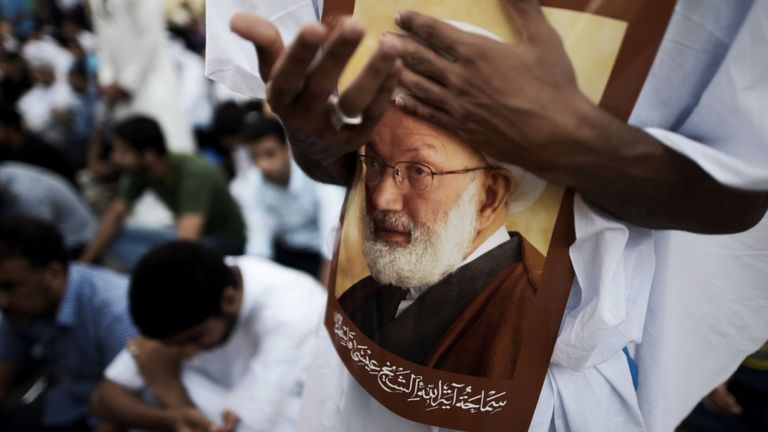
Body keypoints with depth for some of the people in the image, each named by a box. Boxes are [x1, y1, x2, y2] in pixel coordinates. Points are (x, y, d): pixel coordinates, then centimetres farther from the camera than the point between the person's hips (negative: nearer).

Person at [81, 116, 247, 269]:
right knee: (117, 240, -9)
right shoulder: (139, 170, -10)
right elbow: (115, 213, 3)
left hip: (227, 242, -7)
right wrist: (85, 262, 1)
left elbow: (187, 238, -36)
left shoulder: (194, 173, -29)